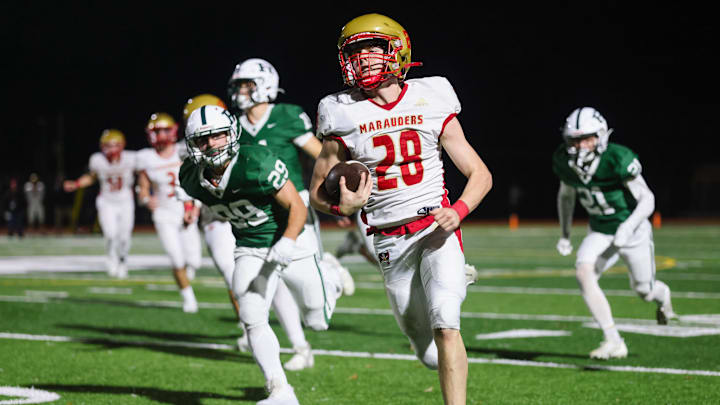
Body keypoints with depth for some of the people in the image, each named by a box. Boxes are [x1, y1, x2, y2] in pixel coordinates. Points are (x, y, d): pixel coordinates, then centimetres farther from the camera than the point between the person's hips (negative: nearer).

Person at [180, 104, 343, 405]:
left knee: (317, 322, 8)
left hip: (289, 243, -4)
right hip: (250, 252, 4)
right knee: (253, 320, -14)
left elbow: (297, 207, -22)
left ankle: (329, 280, 41)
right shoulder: (192, 178, -11)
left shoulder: (257, 163, -29)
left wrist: (287, 244, -37)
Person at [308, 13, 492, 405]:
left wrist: (458, 211, -16)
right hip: (390, 242, 1)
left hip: (437, 230, -1)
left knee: (445, 327, -21)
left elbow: (480, 174, 4)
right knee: (429, 353, 10)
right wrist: (341, 207, -16)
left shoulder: (430, 104, -2)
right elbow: (317, 193, 7)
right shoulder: (344, 117, -2)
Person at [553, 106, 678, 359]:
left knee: (644, 291, 12)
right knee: (583, 272, -24)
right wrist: (565, 234, 9)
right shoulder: (565, 161, -13)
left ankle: (662, 294, 54)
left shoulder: (617, 160, -30)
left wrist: (627, 227, -38)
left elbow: (647, 200, -24)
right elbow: (566, 195, 9)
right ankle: (613, 342, -19)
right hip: (600, 232, 4)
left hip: (632, 231, -3)